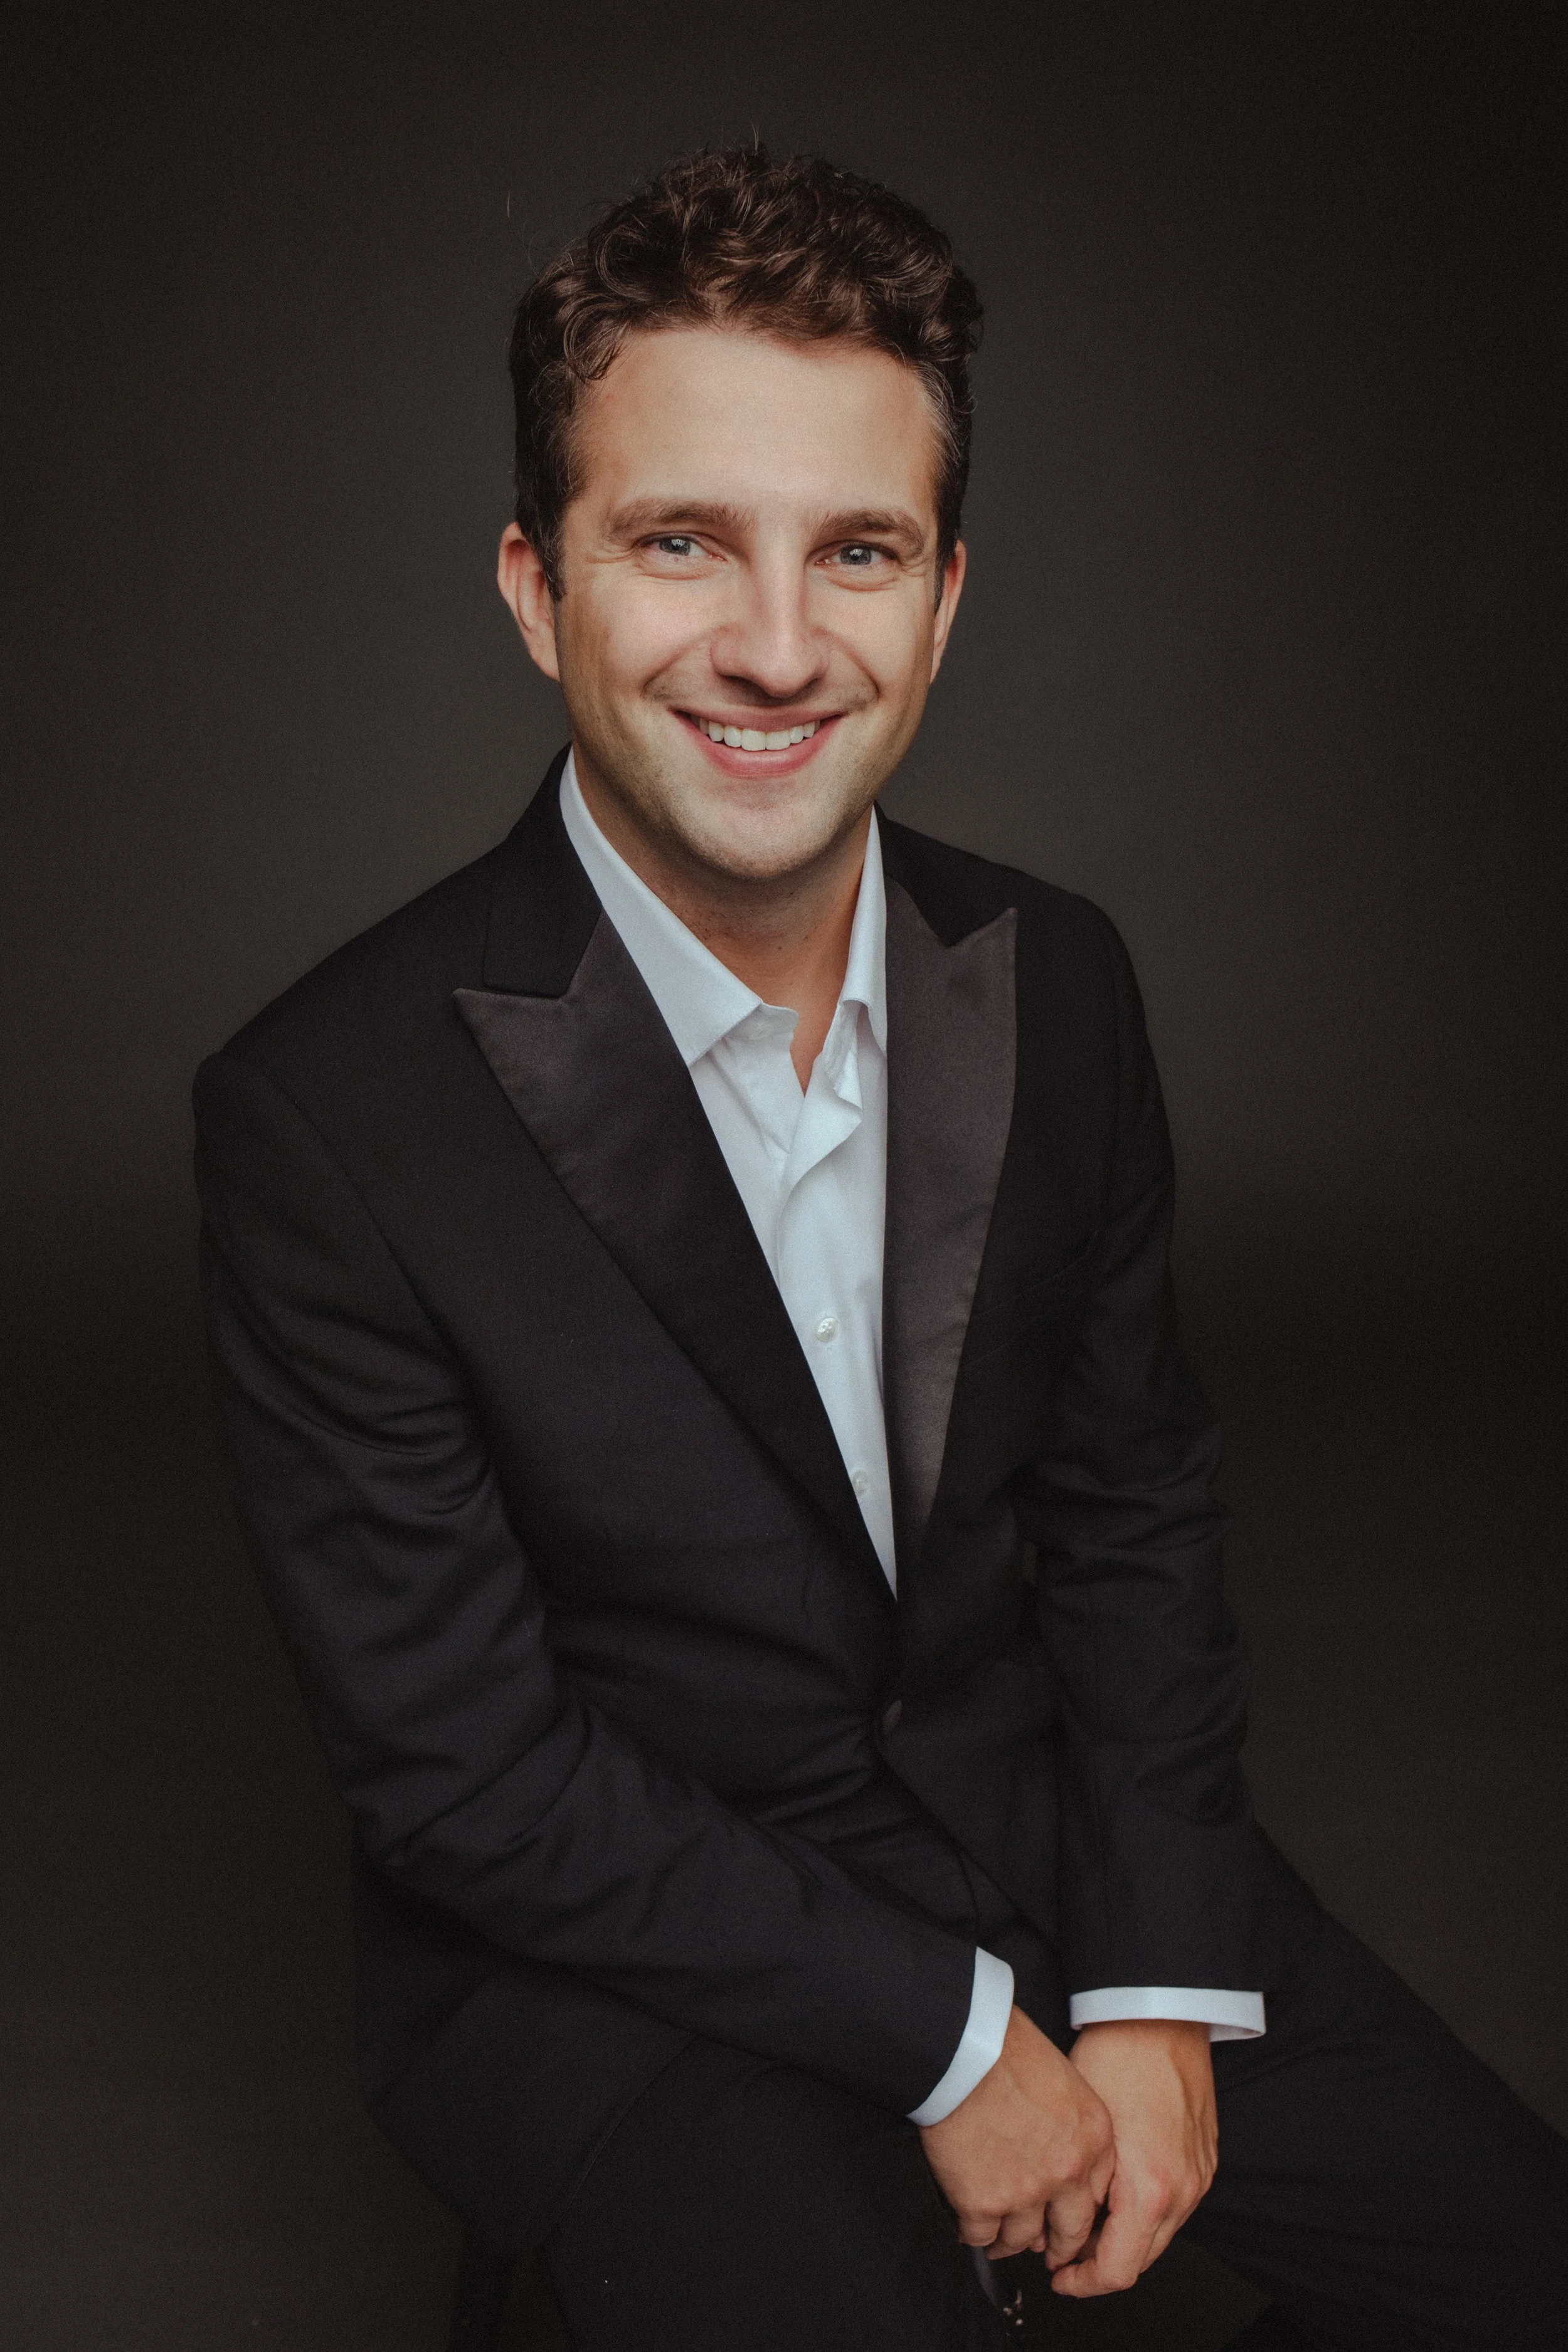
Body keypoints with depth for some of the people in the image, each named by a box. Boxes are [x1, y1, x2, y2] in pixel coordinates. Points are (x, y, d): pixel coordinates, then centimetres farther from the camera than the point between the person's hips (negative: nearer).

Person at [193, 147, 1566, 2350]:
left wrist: (1168, 1994, -6)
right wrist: (945, 2032, -14)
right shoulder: (328, 1113, -19)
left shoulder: (1059, 984, -4)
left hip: (1037, 1817, 5)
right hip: (611, 1942, -4)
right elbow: (459, 1767, -15)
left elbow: (1134, 1509, 4)